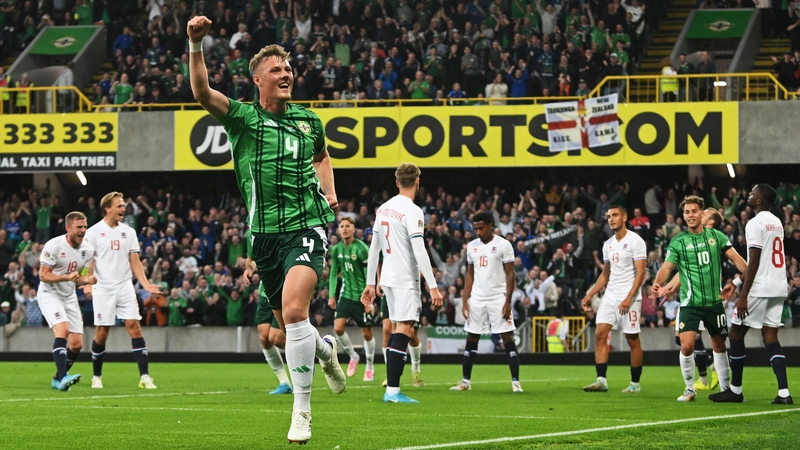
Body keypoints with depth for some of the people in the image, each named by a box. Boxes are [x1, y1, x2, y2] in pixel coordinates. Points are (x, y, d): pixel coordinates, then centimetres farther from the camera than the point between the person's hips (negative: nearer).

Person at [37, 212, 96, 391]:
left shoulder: (88, 249, 0)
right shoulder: (54, 246, -18)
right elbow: (43, 275, -17)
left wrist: (87, 280, -12)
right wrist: (67, 277, -31)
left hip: (70, 296, 7)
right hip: (49, 294, -7)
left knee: (77, 344, 1)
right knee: (63, 330, -28)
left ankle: (58, 379, 19)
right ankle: (62, 377, -35)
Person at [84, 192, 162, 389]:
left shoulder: (128, 232, 9)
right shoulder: (93, 232, -1)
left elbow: (134, 261, 9)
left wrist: (145, 284, -3)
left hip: (125, 287, 3)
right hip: (103, 289, -3)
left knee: (134, 326, -9)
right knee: (102, 332, 0)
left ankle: (145, 376, -11)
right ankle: (97, 376, 17)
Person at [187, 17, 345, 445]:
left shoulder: (308, 121, 10)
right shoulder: (242, 117, 1)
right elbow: (202, 92, -18)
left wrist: (329, 193, 15)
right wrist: (196, 45, -31)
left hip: (306, 225, -1)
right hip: (265, 232, 1)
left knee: (293, 310, -22)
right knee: (288, 324, 8)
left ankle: (301, 410, -16)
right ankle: (325, 348, 46)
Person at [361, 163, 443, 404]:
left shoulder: (383, 209, 11)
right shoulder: (412, 211, -13)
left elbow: (374, 248, 15)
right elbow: (419, 252, -19)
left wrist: (370, 283, 20)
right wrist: (433, 287, -19)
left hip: (388, 277, 8)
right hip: (406, 279, -8)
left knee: (399, 328, 15)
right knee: (403, 330, -9)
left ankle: (391, 389, 14)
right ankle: (393, 390, -15)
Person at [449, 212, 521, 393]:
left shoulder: (503, 245, -5)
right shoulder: (472, 246, 10)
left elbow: (510, 275, -6)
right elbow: (470, 274, 15)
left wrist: (507, 302, -13)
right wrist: (465, 301, 7)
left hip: (498, 299, -5)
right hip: (476, 299, 5)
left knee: (508, 338, -6)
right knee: (471, 339, 6)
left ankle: (515, 382, -4)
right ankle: (465, 381, 11)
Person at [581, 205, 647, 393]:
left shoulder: (635, 241, -8)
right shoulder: (608, 245, 14)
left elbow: (641, 271, -13)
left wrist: (629, 297, -21)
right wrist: (590, 295, 15)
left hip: (628, 299, -7)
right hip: (610, 297, 7)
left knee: (632, 339, 0)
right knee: (600, 334, -6)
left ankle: (635, 383, 8)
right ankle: (601, 380, -9)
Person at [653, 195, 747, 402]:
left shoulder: (716, 236, 3)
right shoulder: (678, 242, -1)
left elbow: (735, 258, -2)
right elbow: (667, 267, -8)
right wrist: (658, 283, -30)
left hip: (715, 302, 1)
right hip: (690, 304, -1)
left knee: (719, 346, 9)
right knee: (687, 346, -14)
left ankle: (726, 388, 24)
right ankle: (690, 389, 4)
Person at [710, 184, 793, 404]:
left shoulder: (755, 224, -12)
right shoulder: (777, 223, 15)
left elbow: (754, 262, -17)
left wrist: (744, 296, -16)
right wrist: (738, 281, 31)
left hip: (759, 289, -8)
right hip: (779, 288, 8)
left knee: (736, 334, 4)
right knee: (771, 338, 6)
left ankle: (735, 390, 10)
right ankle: (783, 392, -6)